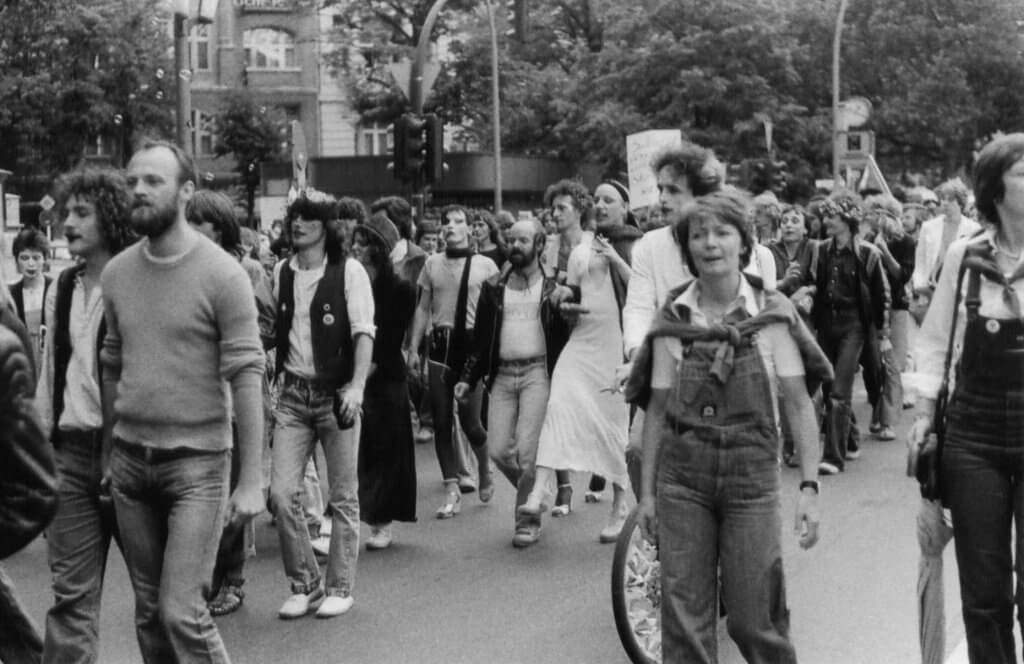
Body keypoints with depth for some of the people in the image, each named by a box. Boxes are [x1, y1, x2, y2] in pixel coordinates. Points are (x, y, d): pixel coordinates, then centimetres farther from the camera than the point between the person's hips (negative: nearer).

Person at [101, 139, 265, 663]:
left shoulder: (222, 274, -10)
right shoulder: (116, 273, 6)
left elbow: (246, 378, -12)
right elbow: (112, 367, 12)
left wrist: (251, 480, -14)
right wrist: (106, 452, 9)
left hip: (196, 461, -5)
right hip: (130, 461, 5)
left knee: (182, 613, -10)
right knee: (148, 612, 13)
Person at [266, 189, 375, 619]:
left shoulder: (349, 271, -5)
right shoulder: (281, 273, 8)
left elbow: (363, 333, -12)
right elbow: (276, 333, 14)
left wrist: (357, 386, -25)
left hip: (336, 394, -3)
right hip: (292, 394, 4)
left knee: (343, 497, 5)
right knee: (282, 493, -3)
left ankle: (340, 587, 19)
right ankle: (303, 584, 13)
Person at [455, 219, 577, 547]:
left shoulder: (553, 286, 5)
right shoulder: (494, 288, 14)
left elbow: (568, 332, 0)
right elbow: (481, 337, 16)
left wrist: (567, 296, -16)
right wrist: (468, 378, 10)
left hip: (537, 372, -4)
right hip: (502, 374, 4)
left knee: (526, 449, -11)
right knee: (498, 450, -1)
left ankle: (528, 520, 6)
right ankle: (534, 493, 26)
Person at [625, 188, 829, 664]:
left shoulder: (772, 314, -3)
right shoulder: (672, 319, 1)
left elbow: (798, 405, -3)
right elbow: (656, 411, 4)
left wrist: (809, 486, -9)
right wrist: (646, 492, 5)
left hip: (752, 475, -1)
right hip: (681, 480, 1)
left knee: (754, 619, 2)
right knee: (684, 619, 4)